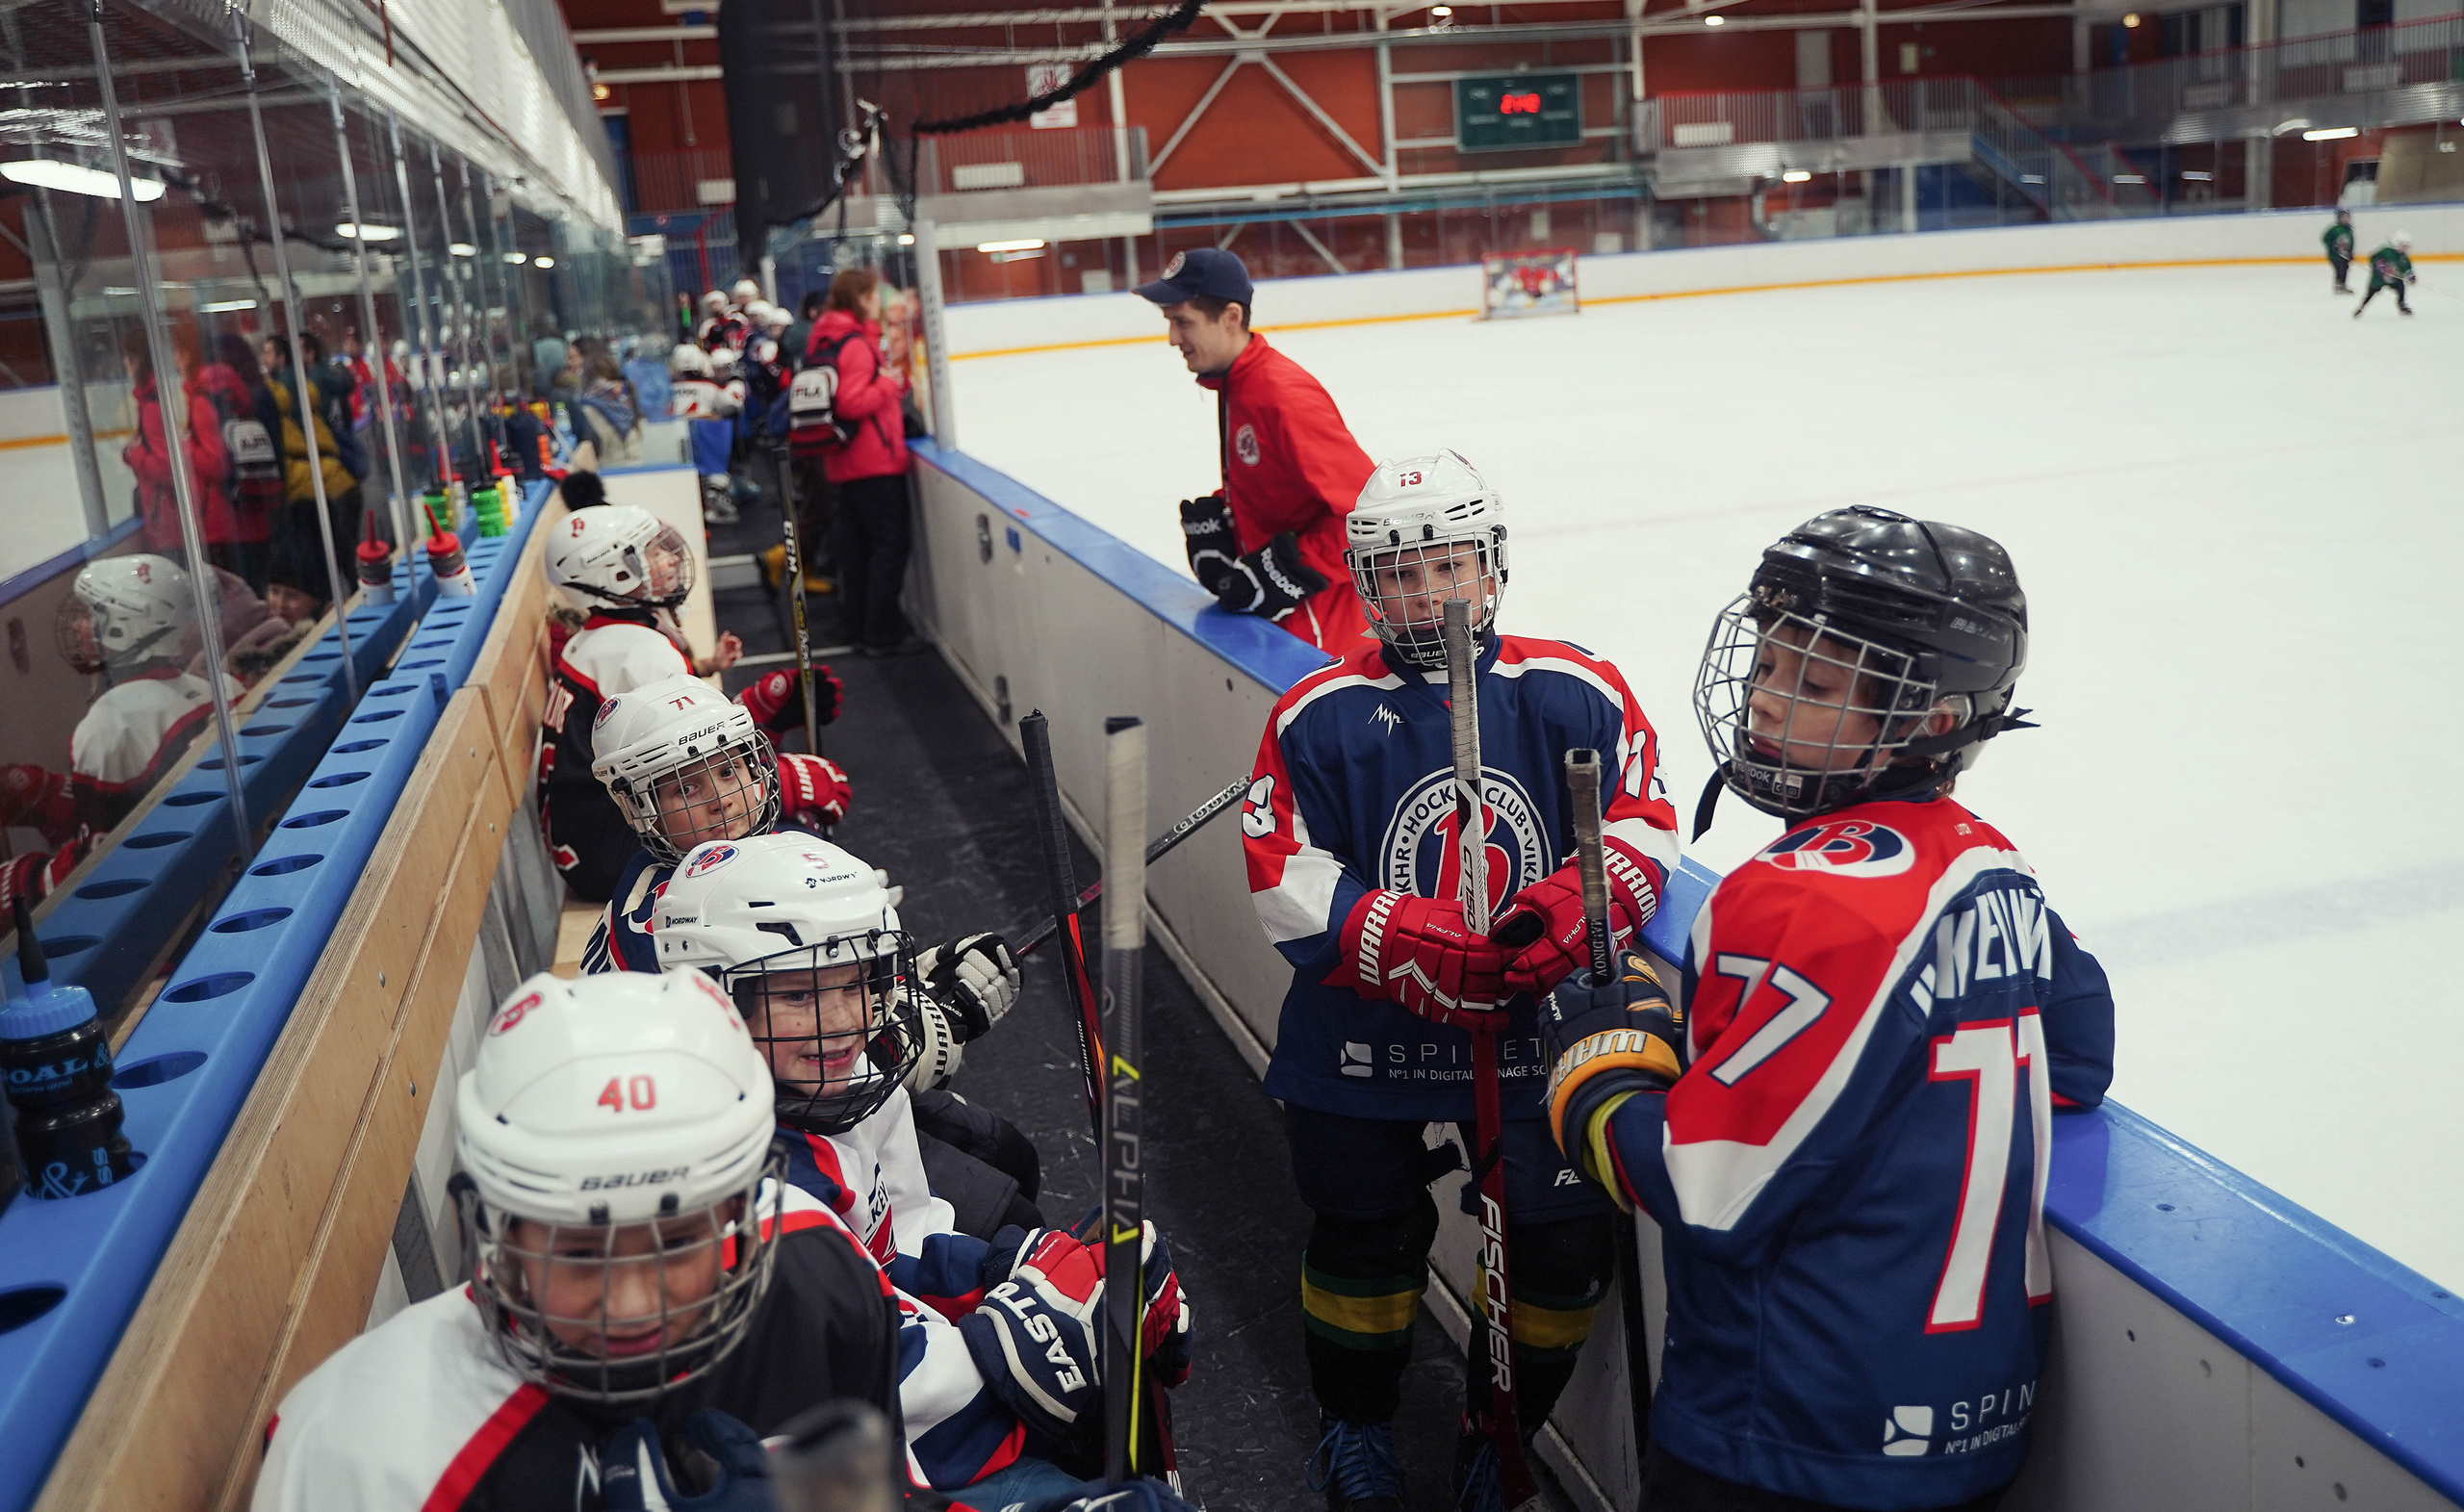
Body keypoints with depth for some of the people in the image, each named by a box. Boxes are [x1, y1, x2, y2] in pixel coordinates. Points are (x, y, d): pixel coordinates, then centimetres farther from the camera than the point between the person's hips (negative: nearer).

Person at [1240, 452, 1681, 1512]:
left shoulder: (1576, 695, -4)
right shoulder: (1320, 715, -6)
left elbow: (1643, 827, -3)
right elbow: (1286, 882, -10)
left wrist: (1571, 908, -23)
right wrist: (1413, 947, -24)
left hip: (1541, 1026, 1)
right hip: (1365, 1040, 0)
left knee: (1566, 1248, 4)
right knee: (1366, 1241, 14)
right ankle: (1354, 1422, 42)